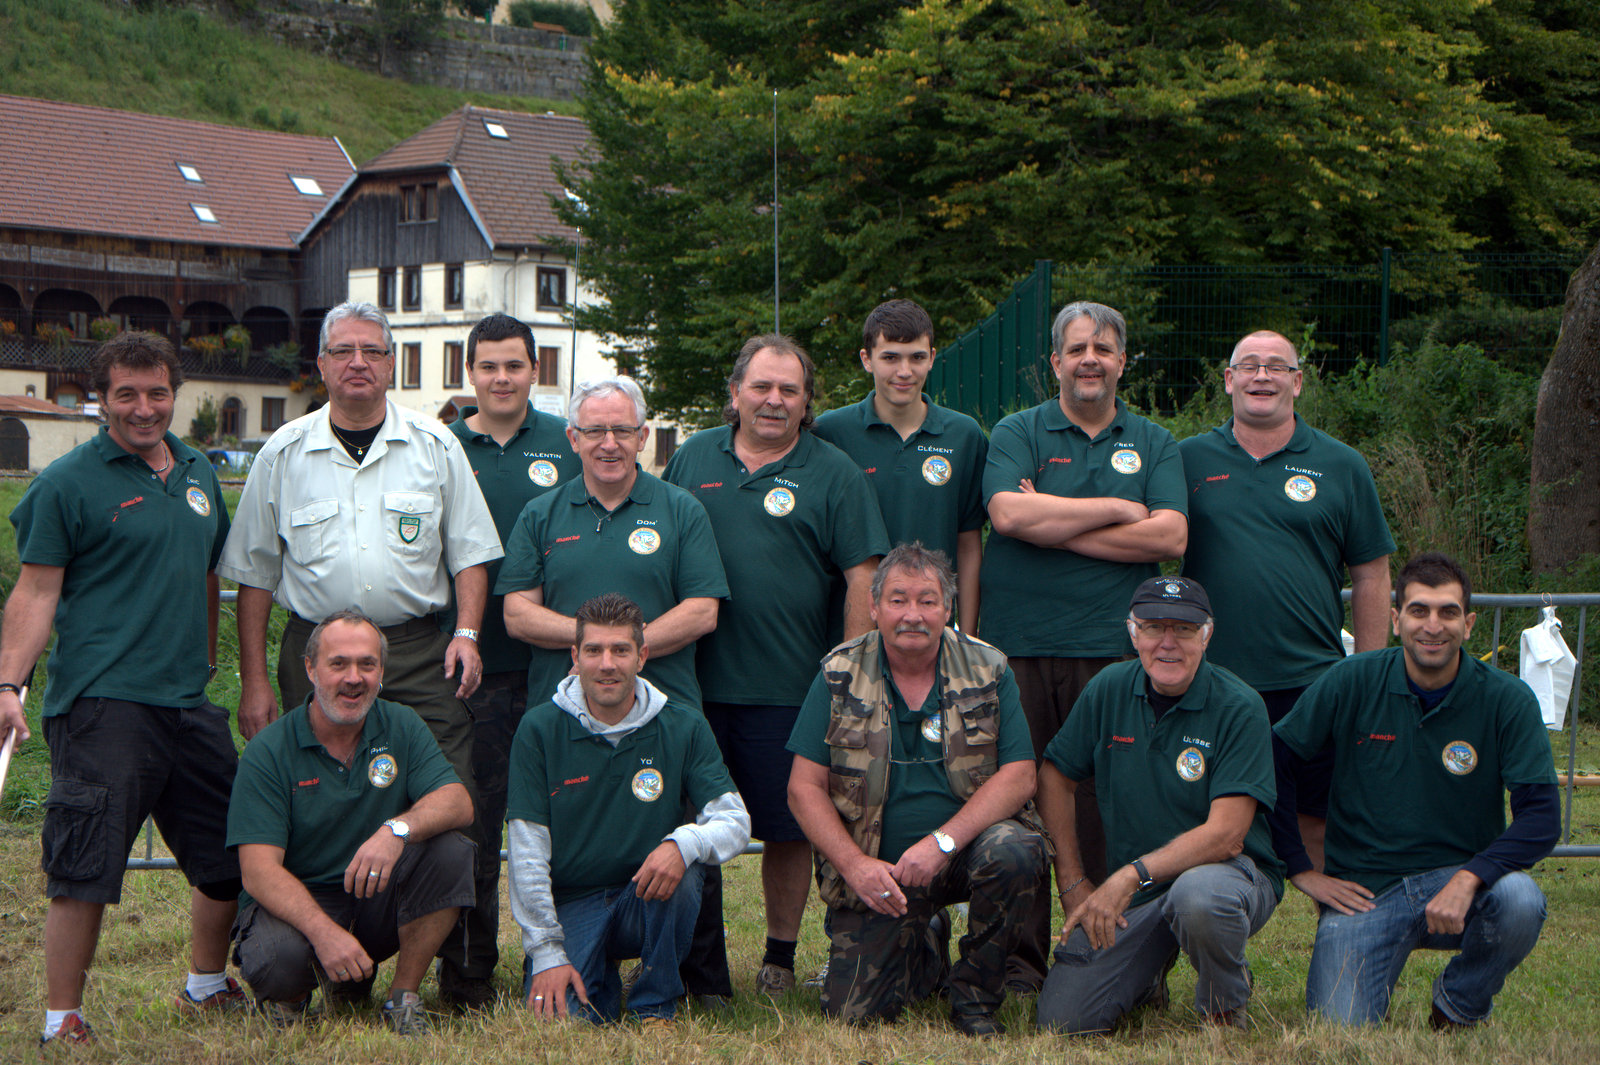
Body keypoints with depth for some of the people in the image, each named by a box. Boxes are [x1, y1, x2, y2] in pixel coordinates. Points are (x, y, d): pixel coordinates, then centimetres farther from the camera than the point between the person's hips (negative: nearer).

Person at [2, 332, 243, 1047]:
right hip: (101, 704, -7)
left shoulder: (199, 474, 15)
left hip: (189, 701, 7)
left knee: (229, 860, 13)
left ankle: (207, 985, 34)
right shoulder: (66, 483, -5)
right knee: (84, 868, -8)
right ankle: (62, 1018, 2)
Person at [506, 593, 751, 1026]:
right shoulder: (539, 730, -4)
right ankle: (603, 983, 12)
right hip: (570, 906, -1)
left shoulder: (683, 727, -1)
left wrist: (684, 842, -32)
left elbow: (735, 820, -8)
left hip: (648, 897, 1)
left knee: (679, 871, -33)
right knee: (562, 1013, -26)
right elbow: (528, 854, -6)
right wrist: (547, 954, -12)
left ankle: (656, 1006, -9)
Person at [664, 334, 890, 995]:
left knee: (788, 827, 4)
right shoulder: (693, 458, 10)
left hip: (788, 687, -2)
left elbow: (862, 577, -1)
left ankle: (781, 955, 18)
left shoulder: (834, 474, 2)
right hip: (695, 680, 2)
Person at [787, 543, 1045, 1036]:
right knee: (853, 1010, -12)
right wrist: (855, 865, -17)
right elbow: (804, 787, -3)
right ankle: (927, 944, 24)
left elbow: (1019, 777, -10)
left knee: (1011, 852, -34)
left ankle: (975, 994, -8)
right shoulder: (840, 676, -1)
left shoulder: (988, 672, -2)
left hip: (968, 846, 0)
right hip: (875, 872, 1)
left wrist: (942, 843, -22)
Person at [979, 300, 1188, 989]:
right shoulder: (1017, 434, 9)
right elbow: (1009, 513, -11)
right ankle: (1018, 958, 6)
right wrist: (1118, 509, -5)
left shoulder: (1153, 445, 13)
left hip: (1113, 649, 1)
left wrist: (1056, 528, -6)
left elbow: (1169, 536, -3)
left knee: (1106, 809, -1)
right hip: (1019, 646, -1)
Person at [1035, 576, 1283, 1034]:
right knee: (1063, 1020, -12)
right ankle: (1150, 973, 22)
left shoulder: (1238, 708, -14)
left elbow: (1225, 835, -21)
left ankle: (1225, 1008, -9)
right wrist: (1073, 883, 4)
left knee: (1199, 893, -41)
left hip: (1226, 871, -4)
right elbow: (1055, 777, 11)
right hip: (1127, 893, 4)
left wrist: (1133, 875, -29)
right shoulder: (1108, 690, 0)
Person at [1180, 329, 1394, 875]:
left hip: (1311, 681, 0)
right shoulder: (1188, 460, 7)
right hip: (1212, 684, 0)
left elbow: (1371, 578, 8)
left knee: (1320, 822, 3)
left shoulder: (1341, 467, 7)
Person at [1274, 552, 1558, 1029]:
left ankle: (1458, 1006, -1)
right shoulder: (1351, 682, -4)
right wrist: (1301, 870, -1)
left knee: (1519, 899, -33)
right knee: (1340, 1028, -20)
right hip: (1363, 891, -1)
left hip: (1461, 874, 1)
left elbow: (1542, 816, -11)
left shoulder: (1506, 700, -5)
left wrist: (1467, 881, -25)